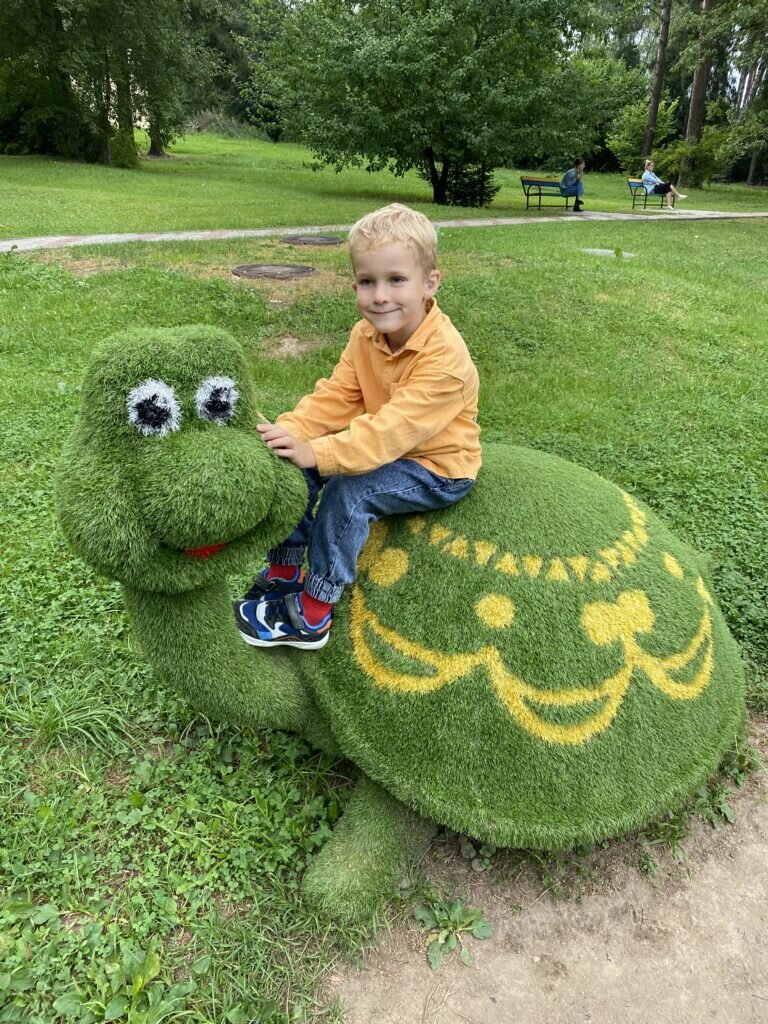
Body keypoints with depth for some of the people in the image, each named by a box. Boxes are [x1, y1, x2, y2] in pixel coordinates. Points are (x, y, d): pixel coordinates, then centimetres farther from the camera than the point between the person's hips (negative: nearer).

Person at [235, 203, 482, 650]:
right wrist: (289, 431, -26)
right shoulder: (366, 335, -4)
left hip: (437, 469, -7)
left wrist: (317, 452, -45)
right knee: (295, 465, -7)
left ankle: (314, 613, -12)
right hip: (387, 447, 8)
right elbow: (336, 398, -8)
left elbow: (396, 427, -37)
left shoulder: (445, 357, -30)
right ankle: (284, 571, 7)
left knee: (348, 490, -28)